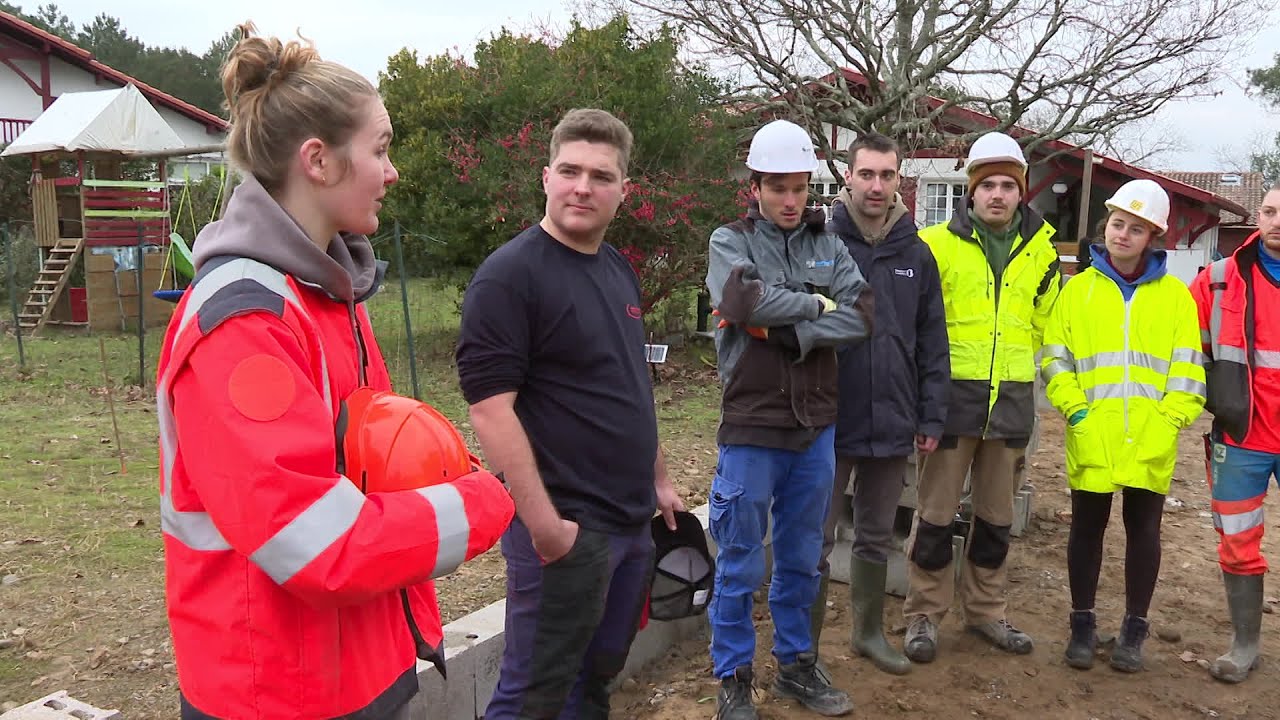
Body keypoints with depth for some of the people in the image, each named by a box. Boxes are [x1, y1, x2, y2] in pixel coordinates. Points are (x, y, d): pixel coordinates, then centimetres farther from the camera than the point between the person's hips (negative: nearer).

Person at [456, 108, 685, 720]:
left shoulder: (619, 269, 11)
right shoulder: (510, 274, -14)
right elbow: (490, 408, -20)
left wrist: (658, 479, 20)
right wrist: (543, 522, -23)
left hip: (633, 523, 8)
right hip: (565, 529, -8)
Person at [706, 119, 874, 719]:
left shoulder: (828, 246, 8)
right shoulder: (730, 242, -2)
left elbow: (861, 315, -7)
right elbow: (742, 299, -23)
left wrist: (786, 332, -17)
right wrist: (817, 303, -11)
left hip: (816, 428, 4)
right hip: (752, 429, -4)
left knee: (802, 559, 16)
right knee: (741, 564, 6)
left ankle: (796, 665, 33)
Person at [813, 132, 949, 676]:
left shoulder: (916, 254, 5)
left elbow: (932, 343, 8)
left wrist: (931, 417, 5)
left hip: (892, 425, 4)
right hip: (829, 421, -4)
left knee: (876, 539, 18)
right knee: (816, 541, 5)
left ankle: (869, 631, 36)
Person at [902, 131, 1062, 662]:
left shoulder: (1040, 249, 6)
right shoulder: (939, 244, -6)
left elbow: (1045, 320, 19)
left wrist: (1017, 362, 16)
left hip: (1013, 399, 4)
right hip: (953, 394, -4)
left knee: (996, 515, 14)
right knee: (936, 512, 2)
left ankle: (985, 611, 29)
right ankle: (924, 615, 15)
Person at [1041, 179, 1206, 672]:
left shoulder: (1175, 295, 5)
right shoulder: (1079, 289, 6)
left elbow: (1187, 369, 3)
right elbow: (1055, 359, 3)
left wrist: (1169, 420, -8)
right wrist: (1076, 411, -8)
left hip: (1150, 442, 0)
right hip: (1091, 439, 0)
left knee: (1144, 529, 9)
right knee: (1087, 527, 8)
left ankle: (1134, 628, 23)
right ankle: (1083, 623, 22)